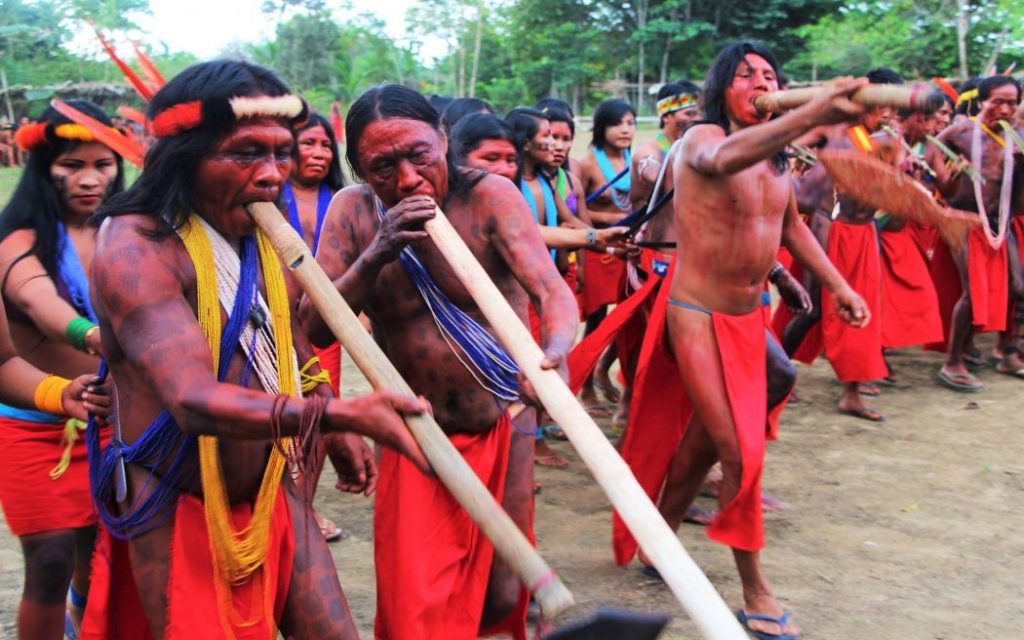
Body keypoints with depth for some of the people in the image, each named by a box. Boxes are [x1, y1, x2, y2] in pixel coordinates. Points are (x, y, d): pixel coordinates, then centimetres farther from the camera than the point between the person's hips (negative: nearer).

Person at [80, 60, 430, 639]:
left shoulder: (268, 239, 2)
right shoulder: (135, 250, -22)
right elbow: (195, 400, -36)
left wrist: (338, 433, 15)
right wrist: (338, 414, -48)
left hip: (274, 499, 6)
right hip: (179, 518, -6)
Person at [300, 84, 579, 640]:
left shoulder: (490, 195, -15)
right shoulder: (353, 210, -8)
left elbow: (552, 289, -27)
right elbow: (316, 329, -11)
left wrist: (555, 350, -50)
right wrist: (376, 255, -26)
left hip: (501, 427, 0)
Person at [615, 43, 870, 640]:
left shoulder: (775, 155, 6)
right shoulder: (702, 138, -17)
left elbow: (792, 225, 22)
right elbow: (722, 158, -43)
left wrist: (837, 285, 14)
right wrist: (812, 114, -57)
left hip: (749, 315, 7)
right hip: (697, 313, -7)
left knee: (704, 437, 17)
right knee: (739, 450, -5)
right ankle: (755, 588, 11)